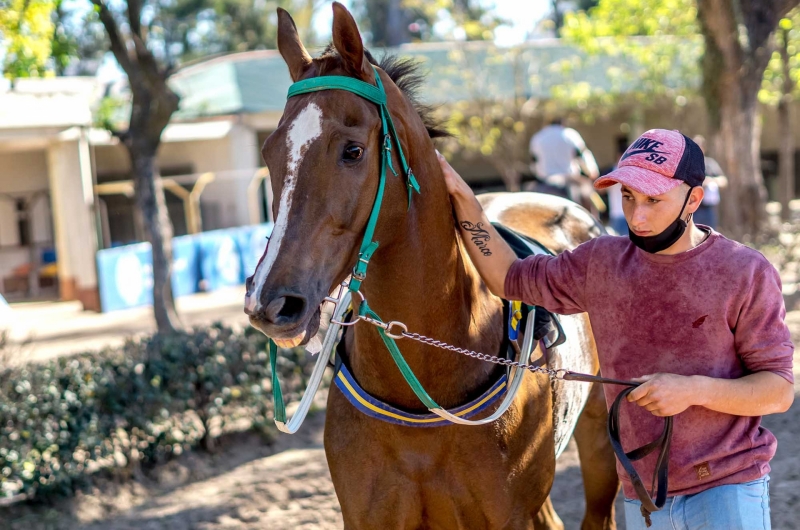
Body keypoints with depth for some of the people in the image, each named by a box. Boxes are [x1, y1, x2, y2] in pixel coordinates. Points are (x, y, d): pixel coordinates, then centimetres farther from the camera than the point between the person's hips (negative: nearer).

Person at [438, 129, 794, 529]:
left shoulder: (747, 274, -8)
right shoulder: (600, 264, 4)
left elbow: (780, 391, -8)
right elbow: (508, 278, 14)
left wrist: (694, 389, -24)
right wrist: (461, 197, 4)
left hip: (727, 490, -4)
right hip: (641, 497, 4)